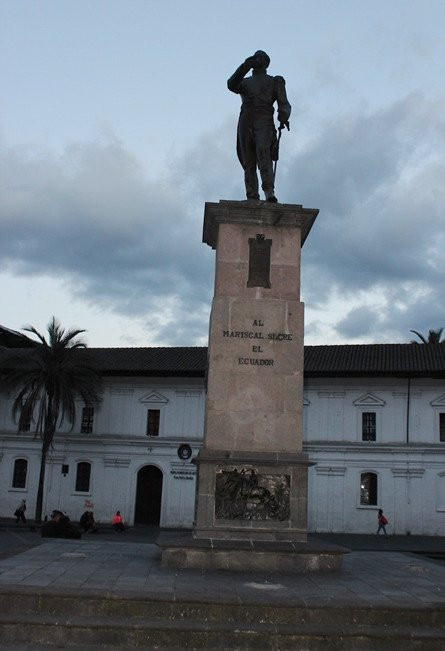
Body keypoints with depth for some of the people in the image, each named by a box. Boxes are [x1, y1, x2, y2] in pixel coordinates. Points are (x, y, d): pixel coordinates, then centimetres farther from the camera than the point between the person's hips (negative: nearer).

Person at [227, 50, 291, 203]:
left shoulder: (275, 81, 24)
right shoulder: (244, 82, 31)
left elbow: (284, 104, 10)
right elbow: (231, 85, 7)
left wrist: (283, 116, -14)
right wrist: (245, 66, -5)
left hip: (264, 121, -3)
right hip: (245, 122, 3)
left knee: (263, 152, -27)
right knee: (248, 163, -7)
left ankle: (269, 192, -38)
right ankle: (252, 198, -12)